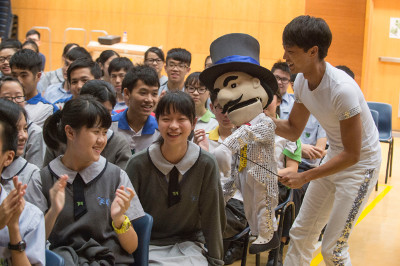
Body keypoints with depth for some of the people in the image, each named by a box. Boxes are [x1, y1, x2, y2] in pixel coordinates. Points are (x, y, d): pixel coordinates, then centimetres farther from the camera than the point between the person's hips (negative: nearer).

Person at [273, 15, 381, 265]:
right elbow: (293, 130, 3)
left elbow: (352, 155, -26)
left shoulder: (342, 90, -32)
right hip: (334, 156, 8)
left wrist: (304, 177, -25)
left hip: (361, 164, -7)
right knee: (300, 233, 10)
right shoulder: (302, 80, -8)